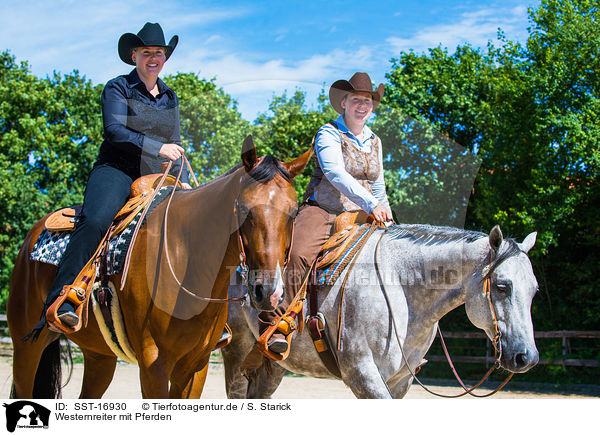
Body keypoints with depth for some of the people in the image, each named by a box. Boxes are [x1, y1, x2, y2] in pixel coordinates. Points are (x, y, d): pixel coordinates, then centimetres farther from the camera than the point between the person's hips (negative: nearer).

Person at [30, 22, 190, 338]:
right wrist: (157, 148, -14)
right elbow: (115, 131, -10)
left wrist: (182, 181, 10)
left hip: (156, 179, 6)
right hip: (116, 171, -6)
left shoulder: (170, 97, 21)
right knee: (95, 221, -33)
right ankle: (59, 303, -39)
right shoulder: (118, 88, 4)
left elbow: (175, 144, 25)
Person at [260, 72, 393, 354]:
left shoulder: (374, 141, 17)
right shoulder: (329, 134, -5)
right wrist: (370, 204, -34)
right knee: (296, 254, -33)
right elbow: (336, 175, -22)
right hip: (320, 212, -6)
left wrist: (387, 217, 14)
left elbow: (378, 187, 27)